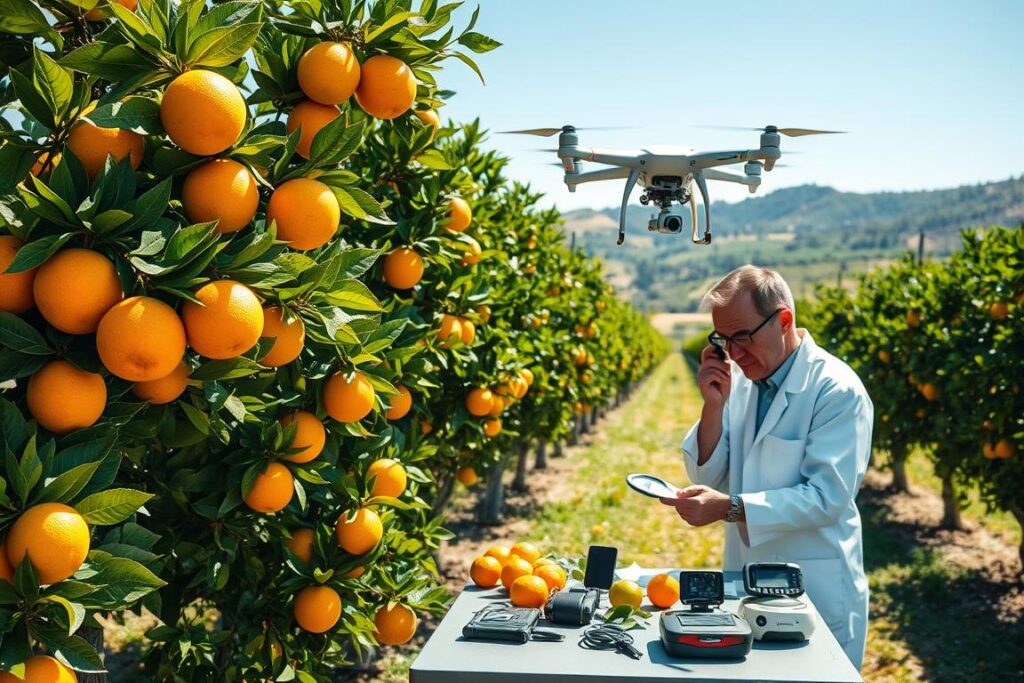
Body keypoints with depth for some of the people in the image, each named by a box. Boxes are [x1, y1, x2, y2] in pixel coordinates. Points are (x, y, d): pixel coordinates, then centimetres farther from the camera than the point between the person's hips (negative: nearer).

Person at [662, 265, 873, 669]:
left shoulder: (837, 390, -15)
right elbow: (708, 478, 2)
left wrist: (730, 508, -30)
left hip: (816, 592, -5)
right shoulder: (739, 379, 2)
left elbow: (828, 496, -22)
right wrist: (714, 405, -12)